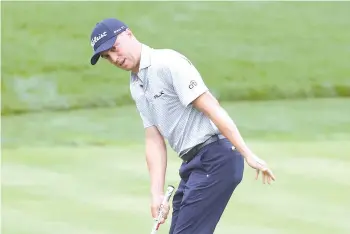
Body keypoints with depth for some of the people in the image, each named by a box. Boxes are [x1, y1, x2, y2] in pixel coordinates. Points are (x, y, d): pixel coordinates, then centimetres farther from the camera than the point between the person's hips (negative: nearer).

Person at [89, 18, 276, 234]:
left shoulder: (168, 63, -12)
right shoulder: (136, 87, 16)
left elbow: (212, 108, -18)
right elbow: (155, 141, 12)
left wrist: (248, 155, -22)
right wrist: (157, 194, 1)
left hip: (216, 159, -10)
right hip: (192, 164, 10)